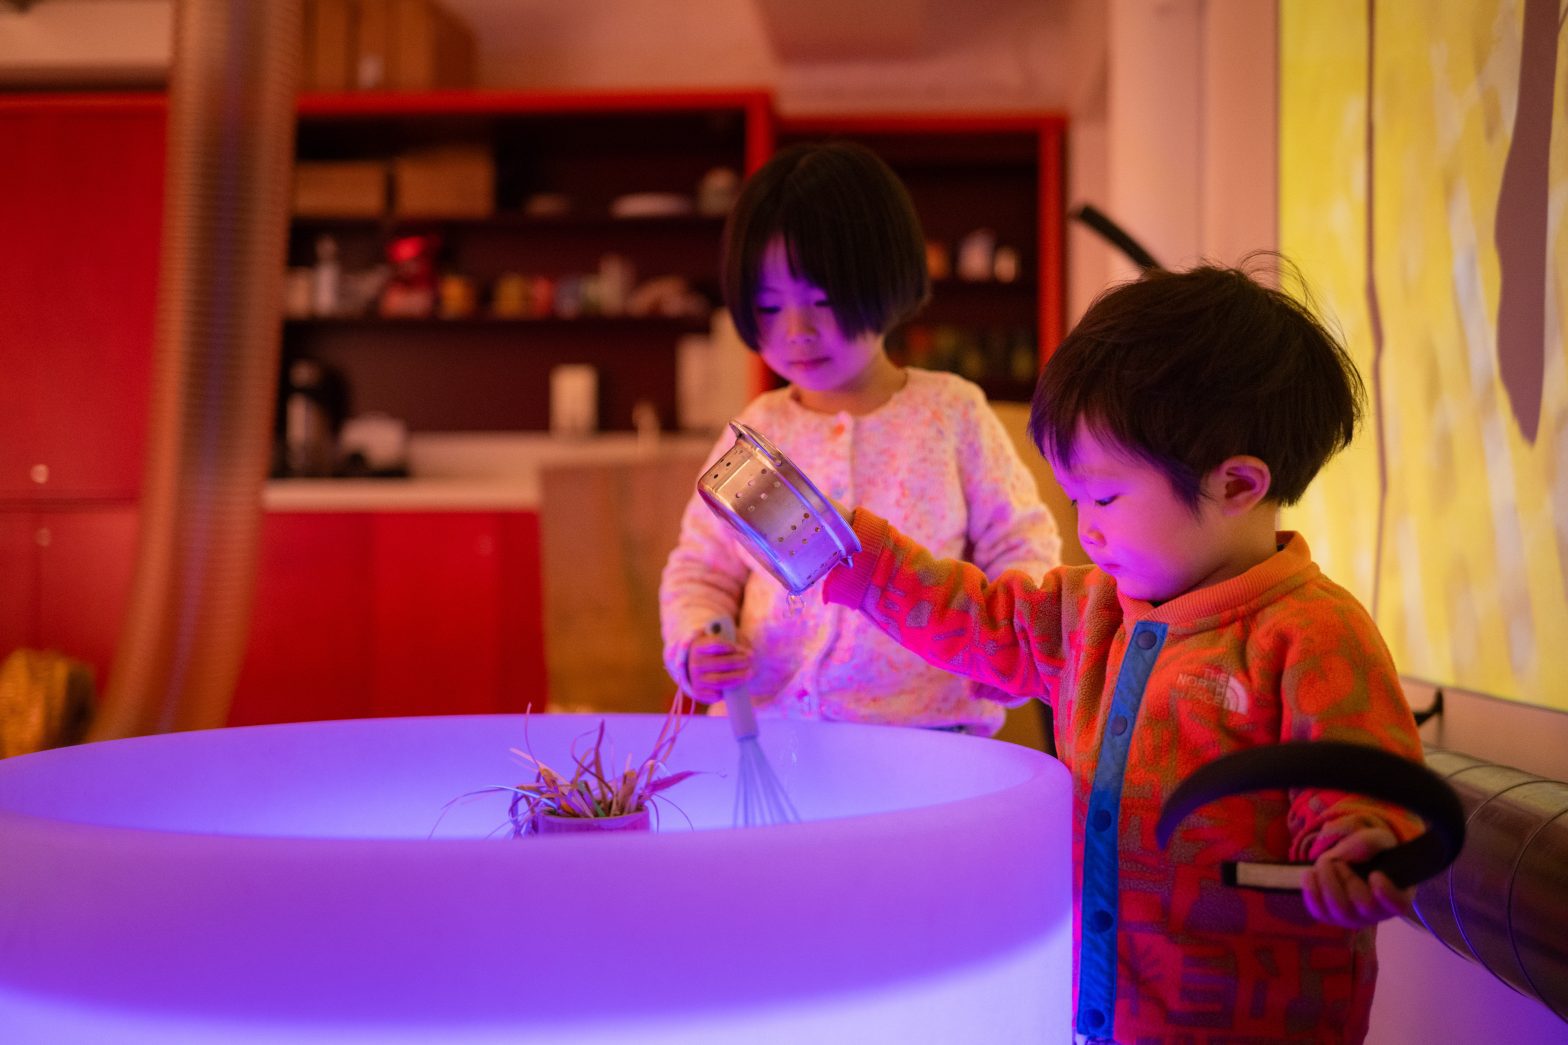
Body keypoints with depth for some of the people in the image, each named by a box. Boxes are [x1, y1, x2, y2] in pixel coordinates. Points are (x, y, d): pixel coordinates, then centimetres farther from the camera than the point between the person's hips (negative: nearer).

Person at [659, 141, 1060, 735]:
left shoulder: (951, 413, 6)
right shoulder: (758, 431, 10)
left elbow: (1022, 549, 10)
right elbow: (699, 568, 16)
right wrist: (694, 648, -4)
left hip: (926, 722, -2)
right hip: (766, 721, 2)